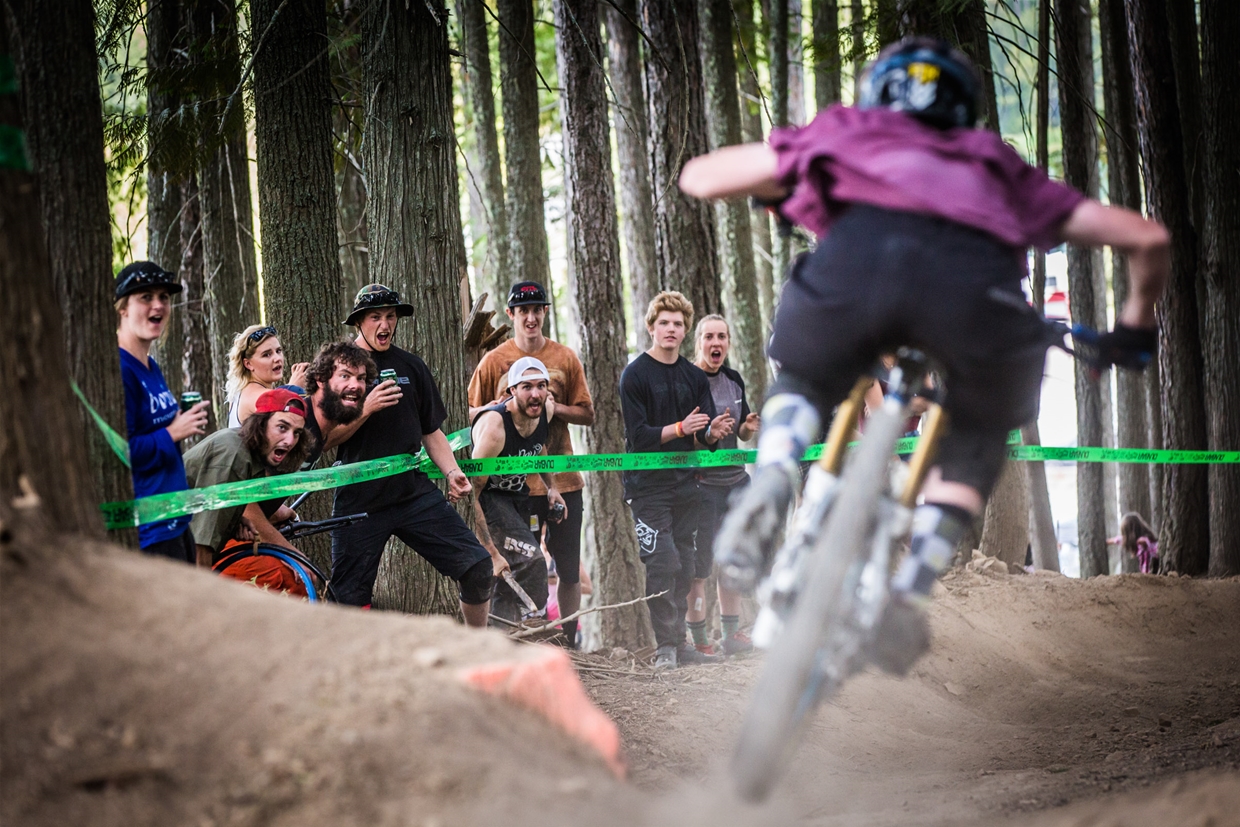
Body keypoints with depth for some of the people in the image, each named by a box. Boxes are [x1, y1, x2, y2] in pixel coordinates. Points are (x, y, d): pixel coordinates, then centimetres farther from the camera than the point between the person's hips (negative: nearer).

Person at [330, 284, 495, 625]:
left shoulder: (411, 366, 12)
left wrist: (452, 472, -1)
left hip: (414, 492, 3)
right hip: (359, 501, -2)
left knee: (478, 568, -8)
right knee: (350, 600, -3)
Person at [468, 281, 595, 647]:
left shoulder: (565, 358, 6)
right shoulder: (494, 361, 3)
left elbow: (587, 414, 6)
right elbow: (472, 414, 6)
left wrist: (552, 407, -11)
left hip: (562, 479, 1)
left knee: (569, 570, 5)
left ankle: (569, 640, 16)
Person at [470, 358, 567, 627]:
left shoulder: (547, 411, -9)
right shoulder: (494, 426, -31)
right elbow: (472, 494, -31)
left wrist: (551, 487, 10)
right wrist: (491, 553, -34)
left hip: (519, 496, 8)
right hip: (488, 497, -8)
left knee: (511, 580, 12)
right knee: (531, 561, -25)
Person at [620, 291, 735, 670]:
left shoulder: (694, 377, 12)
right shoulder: (635, 375, -4)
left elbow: (705, 437, 8)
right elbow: (638, 435, -12)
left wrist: (714, 432, -16)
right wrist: (681, 429, -23)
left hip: (685, 483, 5)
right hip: (648, 485, -5)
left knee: (684, 567, 6)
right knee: (663, 563, -12)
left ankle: (679, 643, 14)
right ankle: (665, 648, -7)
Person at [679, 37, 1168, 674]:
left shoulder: (843, 132, 39)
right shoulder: (995, 169, 41)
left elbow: (699, 177, 41)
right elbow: (1147, 237, 39)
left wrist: (778, 192, 62)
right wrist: (1134, 329, 57)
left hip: (855, 256, 0)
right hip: (979, 277, 1)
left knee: (801, 381, 32)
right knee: (979, 434, 30)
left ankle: (771, 483, 1)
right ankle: (916, 582, 9)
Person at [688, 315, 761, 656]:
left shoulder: (733, 379, 11)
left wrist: (748, 427, -1)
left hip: (735, 478, 7)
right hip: (700, 482, -7)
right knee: (698, 564, -4)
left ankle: (732, 633, 20)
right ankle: (698, 639, 1)